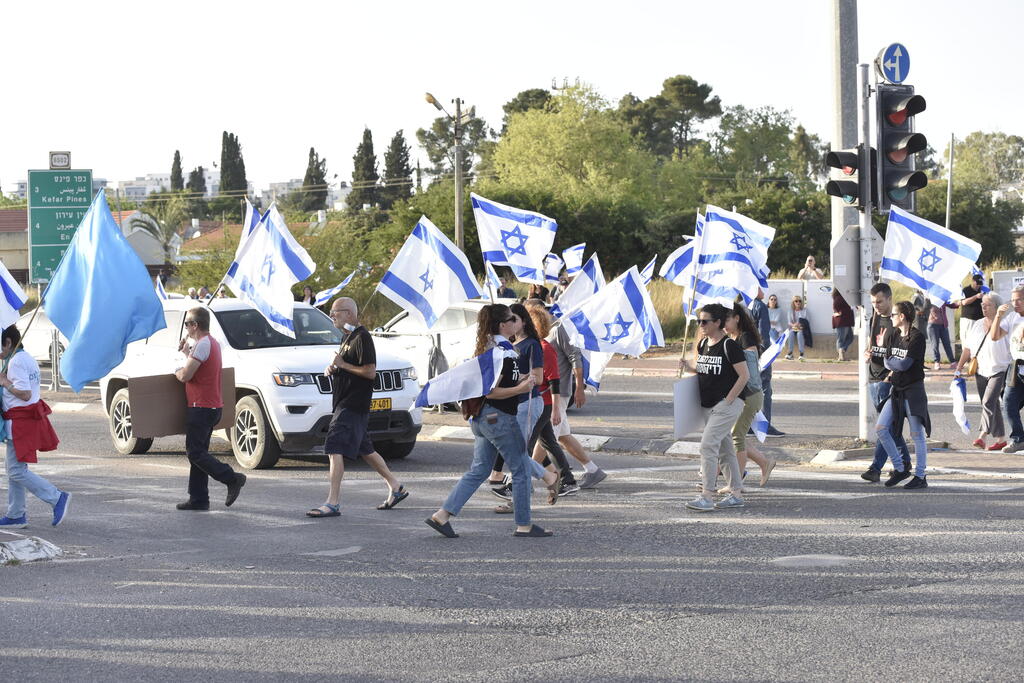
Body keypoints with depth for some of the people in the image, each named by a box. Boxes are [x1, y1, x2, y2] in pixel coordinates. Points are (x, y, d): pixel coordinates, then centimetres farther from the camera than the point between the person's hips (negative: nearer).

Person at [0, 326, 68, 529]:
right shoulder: (28, 359, 16)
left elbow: (25, 394, -23)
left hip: (20, 421, -11)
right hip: (31, 418, 11)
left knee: (16, 471, -9)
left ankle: (57, 498, -11)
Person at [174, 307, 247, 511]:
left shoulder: (202, 345, -17)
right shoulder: (213, 343, 15)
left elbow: (185, 375, -21)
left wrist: (176, 371, 0)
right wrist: (186, 351, 18)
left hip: (201, 408, -10)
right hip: (212, 406, 10)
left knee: (195, 453, -7)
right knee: (198, 452, 11)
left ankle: (232, 479, -10)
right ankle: (198, 499, 11)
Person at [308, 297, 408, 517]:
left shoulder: (362, 338, -14)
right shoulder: (347, 337, 17)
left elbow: (370, 372, -20)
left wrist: (342, 365, -15)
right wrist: (332, 369, 10)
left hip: (353, 405, -11)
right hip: (345, 401, 11)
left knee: (335, 449, -14)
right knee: (364, 449, 16)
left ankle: (333, 503, -16)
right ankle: (396, 488, 26)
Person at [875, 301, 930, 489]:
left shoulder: (917, 337, -13)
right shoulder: (894, 334, 11)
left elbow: (905, 364, -18)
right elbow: (887, 361, 9)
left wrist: (891, 362, -2)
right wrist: (896, 366, -11)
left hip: (913, 390, -8)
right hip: (896, 390, 8)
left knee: (917, 434, -2)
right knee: (880, 428, 0)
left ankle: (920, 477, 5)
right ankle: (900, 468, 11)